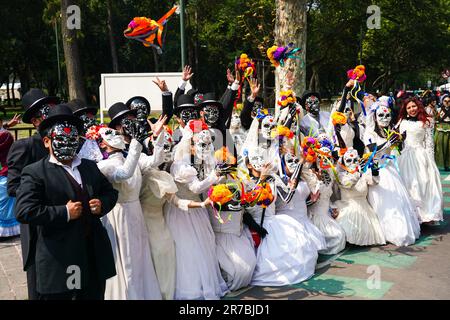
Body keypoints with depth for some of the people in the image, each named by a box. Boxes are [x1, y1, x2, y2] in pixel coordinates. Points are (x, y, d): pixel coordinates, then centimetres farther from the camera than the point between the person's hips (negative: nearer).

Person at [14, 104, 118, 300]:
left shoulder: (90, 166, 11)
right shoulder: (34, 173, -8)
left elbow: (110, 192, 20)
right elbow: (23, 211, -18)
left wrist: (102, 204, -2)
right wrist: (64, 213, -19)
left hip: (95, 257, 6)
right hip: (58, 262, -6)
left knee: (95, 296, 17)